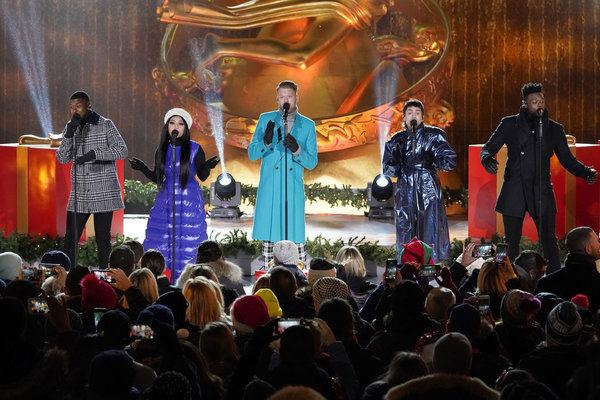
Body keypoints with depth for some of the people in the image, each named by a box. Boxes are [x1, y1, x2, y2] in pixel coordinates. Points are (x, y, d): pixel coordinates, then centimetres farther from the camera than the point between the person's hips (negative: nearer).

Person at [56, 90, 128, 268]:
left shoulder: (106, 125, -3)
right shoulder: (70, 128, 9)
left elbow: (122, 150, -11)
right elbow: (62, 158, 2)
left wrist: (95, 153, -22)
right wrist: (69, 135, -14)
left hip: (103, 193, -4)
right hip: (79, 193, 4)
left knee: (102, 238, 0)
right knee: (70, 238, 0)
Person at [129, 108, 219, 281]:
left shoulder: (195, 149, -3)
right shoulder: (162, 150, 6)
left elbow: (202, 177, 1)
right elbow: (157, 178, 14)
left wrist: (207, 167, -19)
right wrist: (143, 168, 0)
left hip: (189, 203, -3)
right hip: (165, 201, 3)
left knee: (188, 245, -3)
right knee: (159, 245, 1)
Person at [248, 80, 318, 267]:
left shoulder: (308, 125, 6)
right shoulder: (266, 120, 6)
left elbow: (312, 162, 2)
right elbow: (252, 154, 3)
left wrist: (297, 150, -18)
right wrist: (266, 142, -18)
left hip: (294, 189, 0)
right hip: (269, 188, 0)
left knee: (296, 237, -4)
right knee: (268, 236, 3)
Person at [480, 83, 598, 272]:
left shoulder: (554, 129, 8)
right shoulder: (509, 125, 3)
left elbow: (567, 158, 14)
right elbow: (488, 147, 5)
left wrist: (586, 172, -4)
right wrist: (487, 159, -19)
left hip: (541, 193, 1)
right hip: (514, 192, -1)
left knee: (549, 241, -1)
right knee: (511, 241, 5)